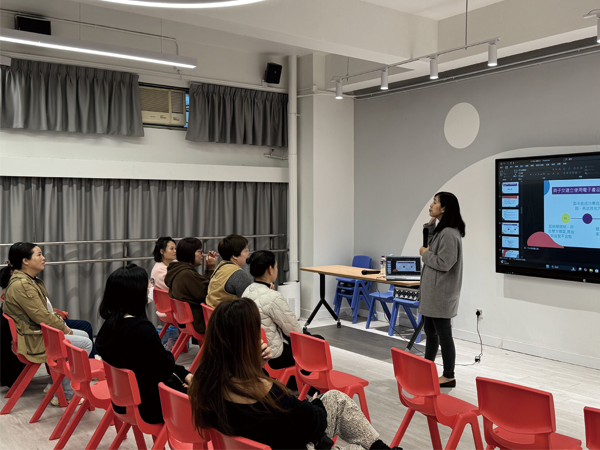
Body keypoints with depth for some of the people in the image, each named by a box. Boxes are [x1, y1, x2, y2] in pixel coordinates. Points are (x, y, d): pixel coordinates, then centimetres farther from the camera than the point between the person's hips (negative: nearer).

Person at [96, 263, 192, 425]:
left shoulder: (111, 323, -2)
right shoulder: (142, 330, -30)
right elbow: (166, 369, -18)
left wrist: (184, 374, 4)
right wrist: (168, 353, 1)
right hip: (148, 406, -8)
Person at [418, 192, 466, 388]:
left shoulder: (449, 233, -20)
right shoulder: (440, 230, 11)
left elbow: (444, 263, -24)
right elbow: (433, 249, 25)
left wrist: (425, 253, -8)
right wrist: (431, 224, 12)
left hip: (441, 293, -10)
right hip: (432, 291, 10)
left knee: (443, 334, 0)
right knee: (430, 331, 18)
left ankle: (448, 377, 11)